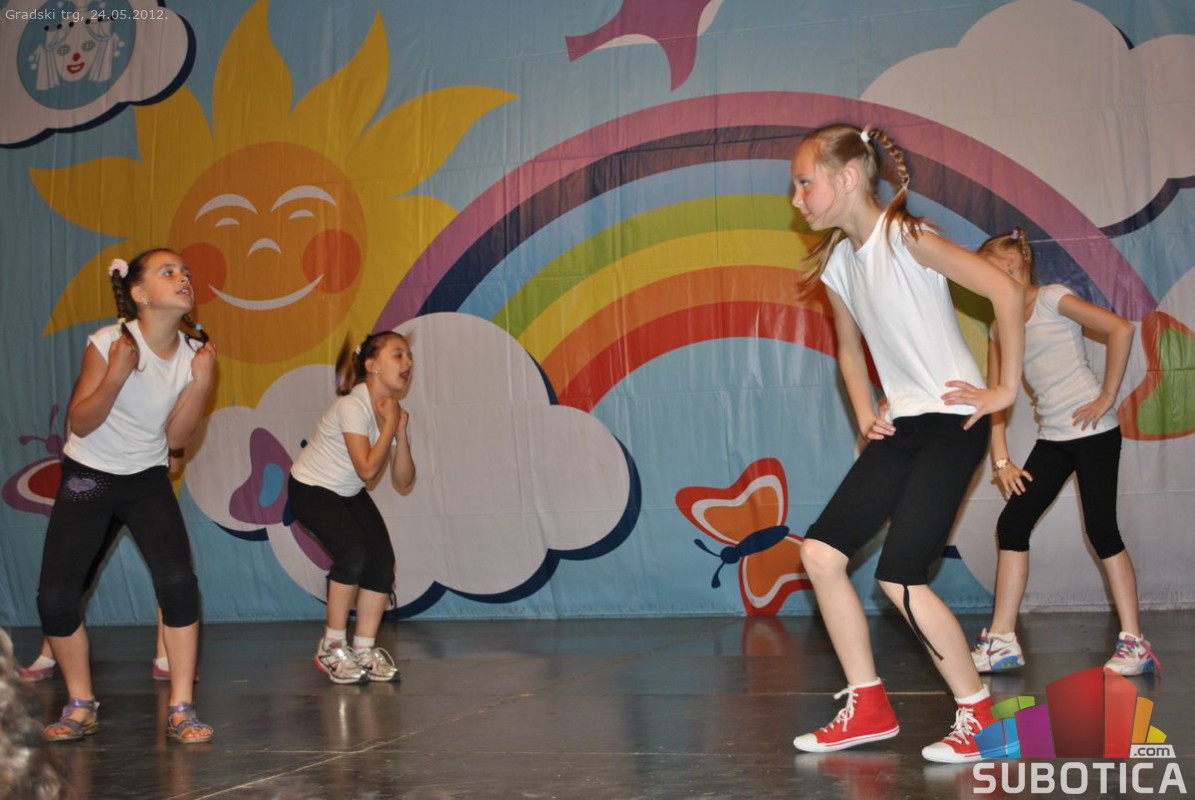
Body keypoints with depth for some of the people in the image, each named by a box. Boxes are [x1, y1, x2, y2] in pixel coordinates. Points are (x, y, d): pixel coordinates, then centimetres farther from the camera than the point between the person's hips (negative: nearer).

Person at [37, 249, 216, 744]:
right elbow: (80, 424, -15)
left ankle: (181, 710, -10)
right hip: (88, 477, -2)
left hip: (148, 479, 2)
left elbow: (175, 438, -5)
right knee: (55, 597, -9)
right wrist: (117, 375, -29)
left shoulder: (193, 353, -7)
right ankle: (81, 707, 12)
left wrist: (201, 383, -18)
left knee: (178, 582, -19)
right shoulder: (110, 342, -17)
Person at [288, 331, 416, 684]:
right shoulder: (353, 406, -26)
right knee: (353, 550, -25)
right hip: (310, 489, -7)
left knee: (383, 559, -10)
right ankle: (332, 646, -9)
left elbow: (403, 484, -8)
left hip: (350, 494, 7)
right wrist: (390, 423, -26)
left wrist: (400, 431, -18)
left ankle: (364, 649, 3)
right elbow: (367, 469, -33)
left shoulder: (393, 409, -4)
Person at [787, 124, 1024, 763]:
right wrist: (865, 412, 13)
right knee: (820, 552, 0)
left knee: (899, 578, -14)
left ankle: (978, 712, 5)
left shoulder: (906, 239, -15)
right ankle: (868, 708, 11)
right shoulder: (836, 263, 10)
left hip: (952, 423, -8)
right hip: (899, 426, 8)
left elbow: (1006, 290, -21)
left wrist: (1006, 387, -16)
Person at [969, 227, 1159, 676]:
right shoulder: (1000, 327, 15)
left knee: (1101, 528, -8)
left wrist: (1107, 398, -15)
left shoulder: (1051, 299, -6)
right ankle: (1002, 641, 5)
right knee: (1012, 524, 1)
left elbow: (1120, 330, -15)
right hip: (1052, 438, 7)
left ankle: (1134, 643, 1)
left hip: (1093, 430, -7)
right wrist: (1001, 459, 3)